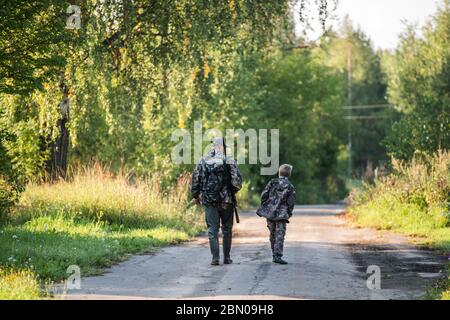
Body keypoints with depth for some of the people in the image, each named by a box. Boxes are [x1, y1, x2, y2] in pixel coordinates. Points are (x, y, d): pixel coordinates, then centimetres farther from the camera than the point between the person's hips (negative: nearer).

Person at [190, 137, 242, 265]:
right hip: (226, 201, -1)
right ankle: (226, 257, 13)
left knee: (212, 229, 4)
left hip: (209, 201, 1)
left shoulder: (203, 161, 1)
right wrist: (233, 191, 10)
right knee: (227, 229, 11)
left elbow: (195, 180, 3)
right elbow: (237, 181, -10)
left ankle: (215, 258, -5)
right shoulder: (230, 162, -5)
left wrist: (196, 196, 16)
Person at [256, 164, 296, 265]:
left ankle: (275, 255, 22)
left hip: (269, 212, 3)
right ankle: (277, 255, -16)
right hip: (281, 214, -3)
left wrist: (263, 206, 14)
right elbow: (291, 203, -3)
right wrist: (289, 213, 11)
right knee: (280, 235, -5)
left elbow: (264, 195, 0)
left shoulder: (272, 182, 3)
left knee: (273, 234, 14)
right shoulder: (290, 187, -1)